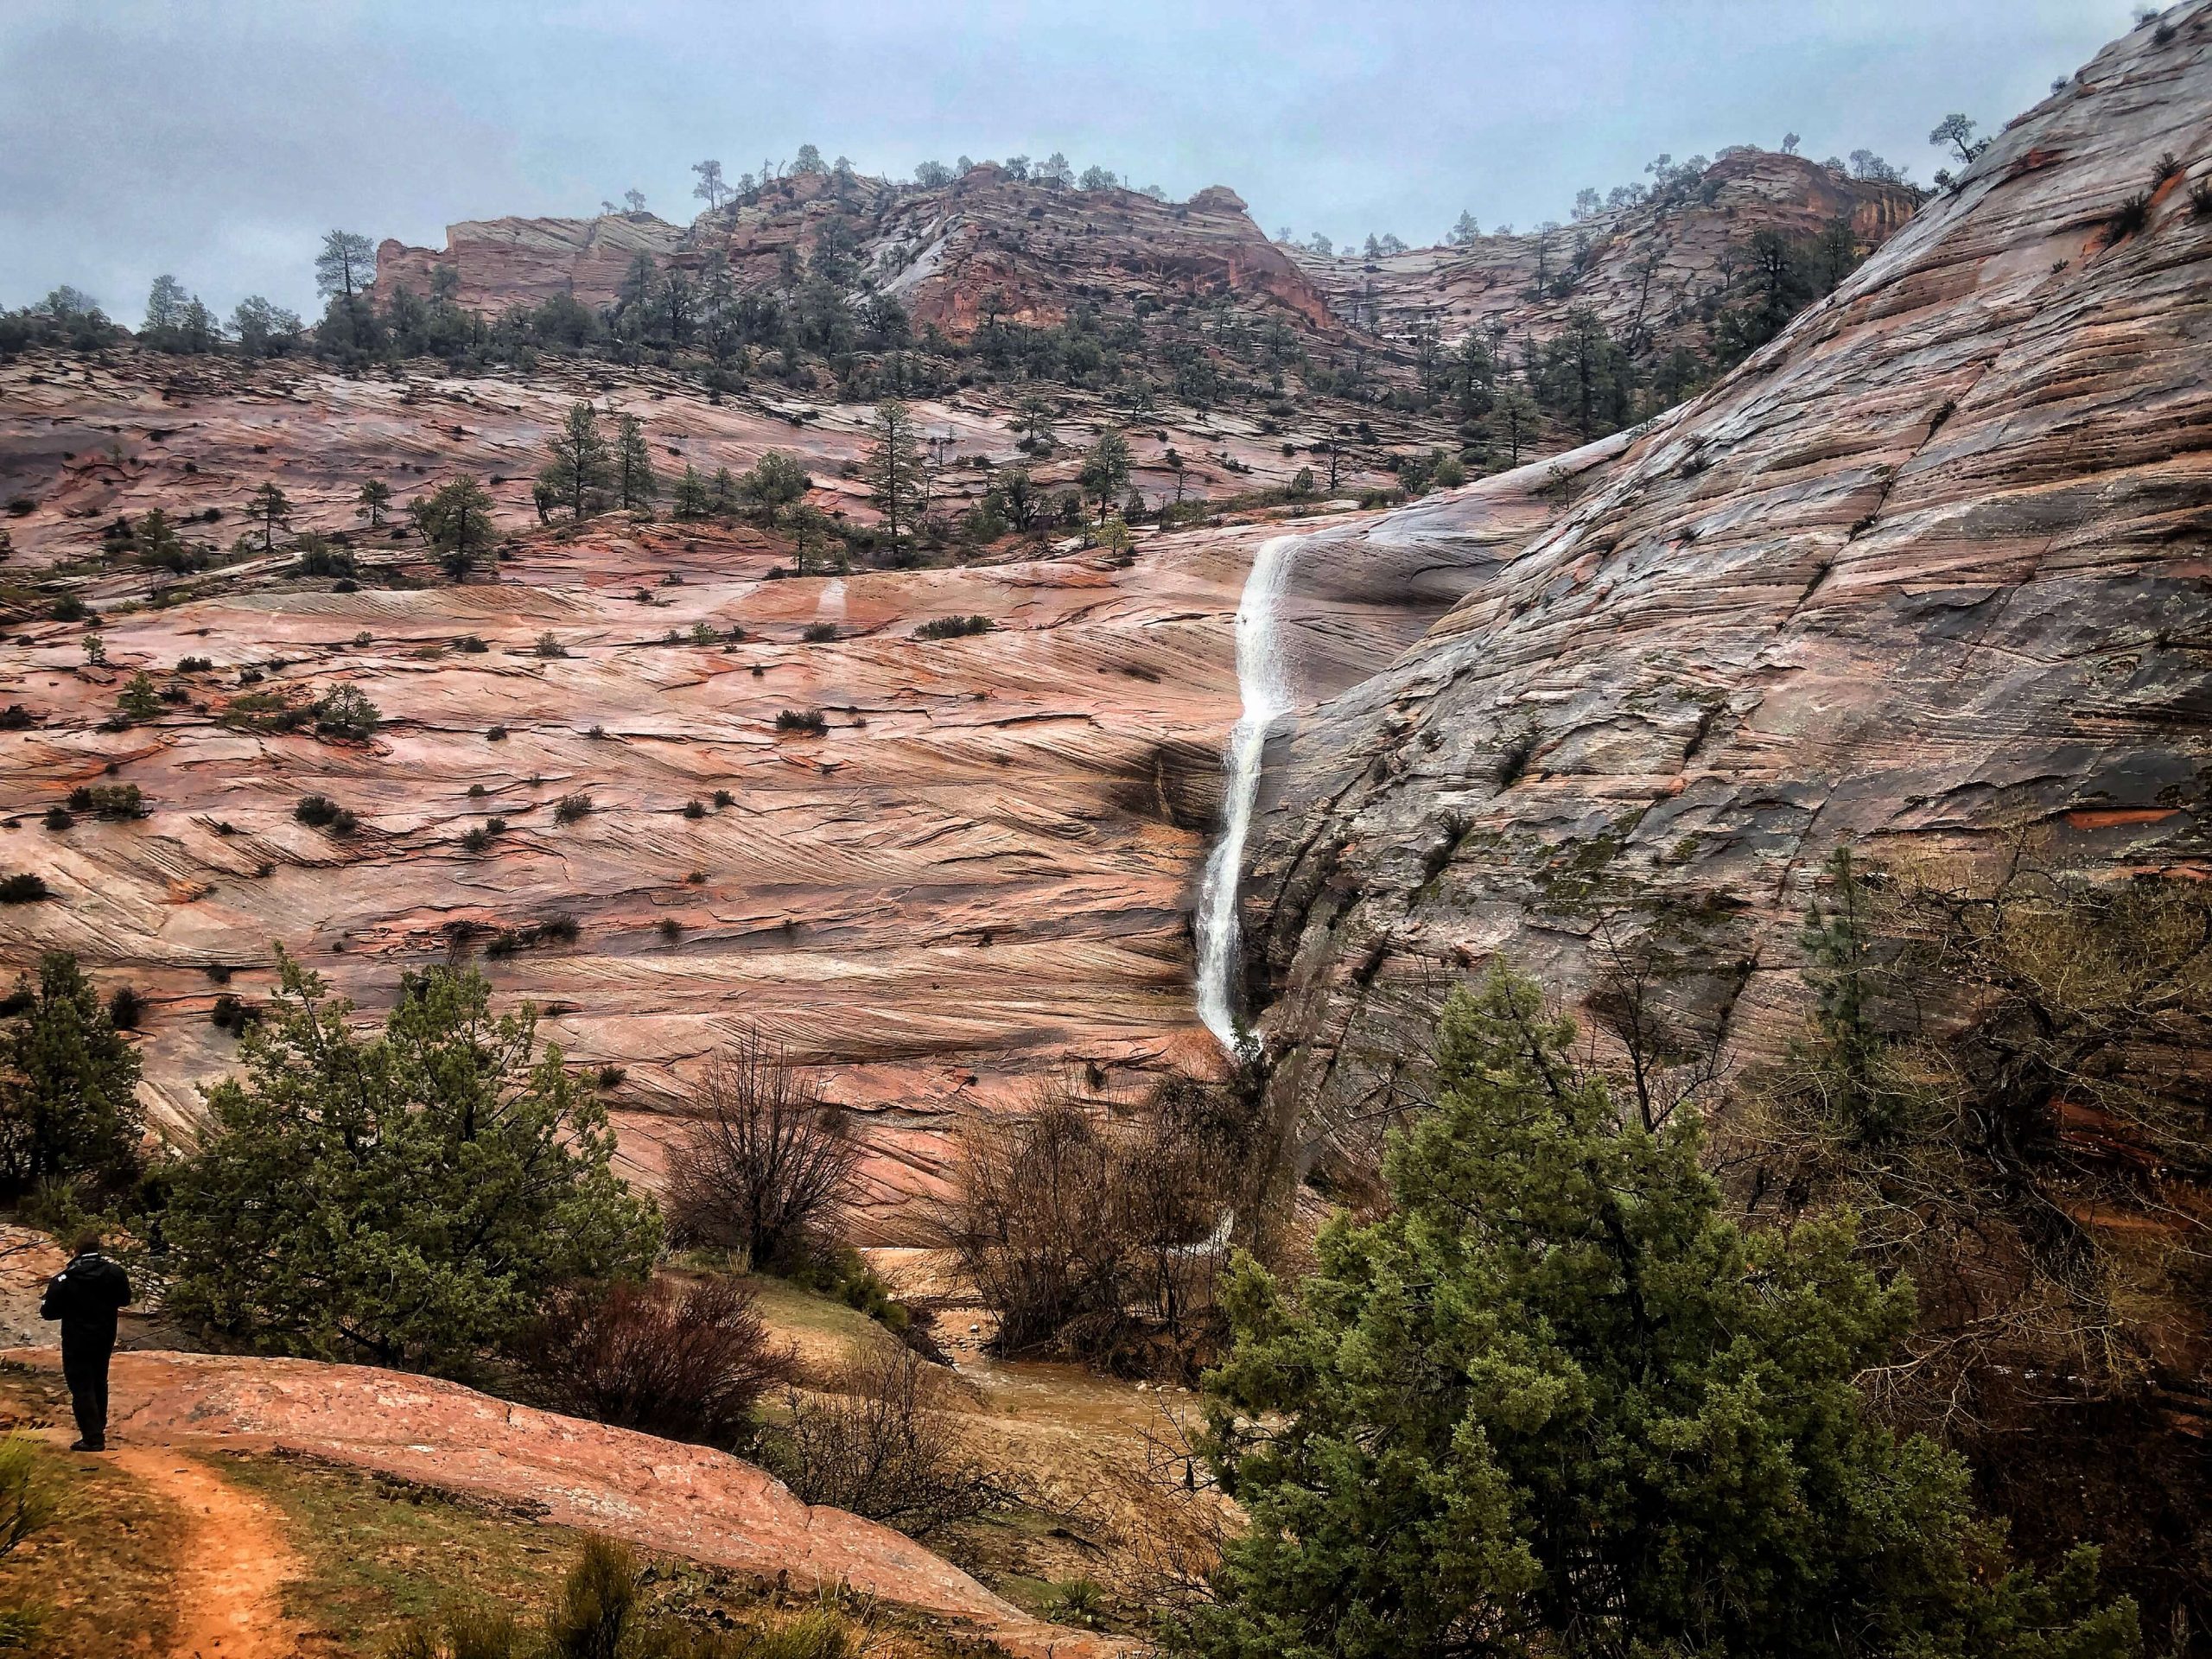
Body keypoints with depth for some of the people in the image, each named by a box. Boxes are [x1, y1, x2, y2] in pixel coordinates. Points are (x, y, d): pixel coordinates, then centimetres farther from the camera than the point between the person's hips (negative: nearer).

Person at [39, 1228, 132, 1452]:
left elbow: (50, 1311, -12)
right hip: (105, 1339, 5)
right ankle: (99, 1427, 37)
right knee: (99, 1382, 23)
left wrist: (43, 1308, 11)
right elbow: (124, 1300, 7)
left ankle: (93, 1437, -5)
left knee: (81, 1387, -1)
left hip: (77, 1341, -5)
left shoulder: (64, 1279, -18)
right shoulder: (114, 1272, -6)